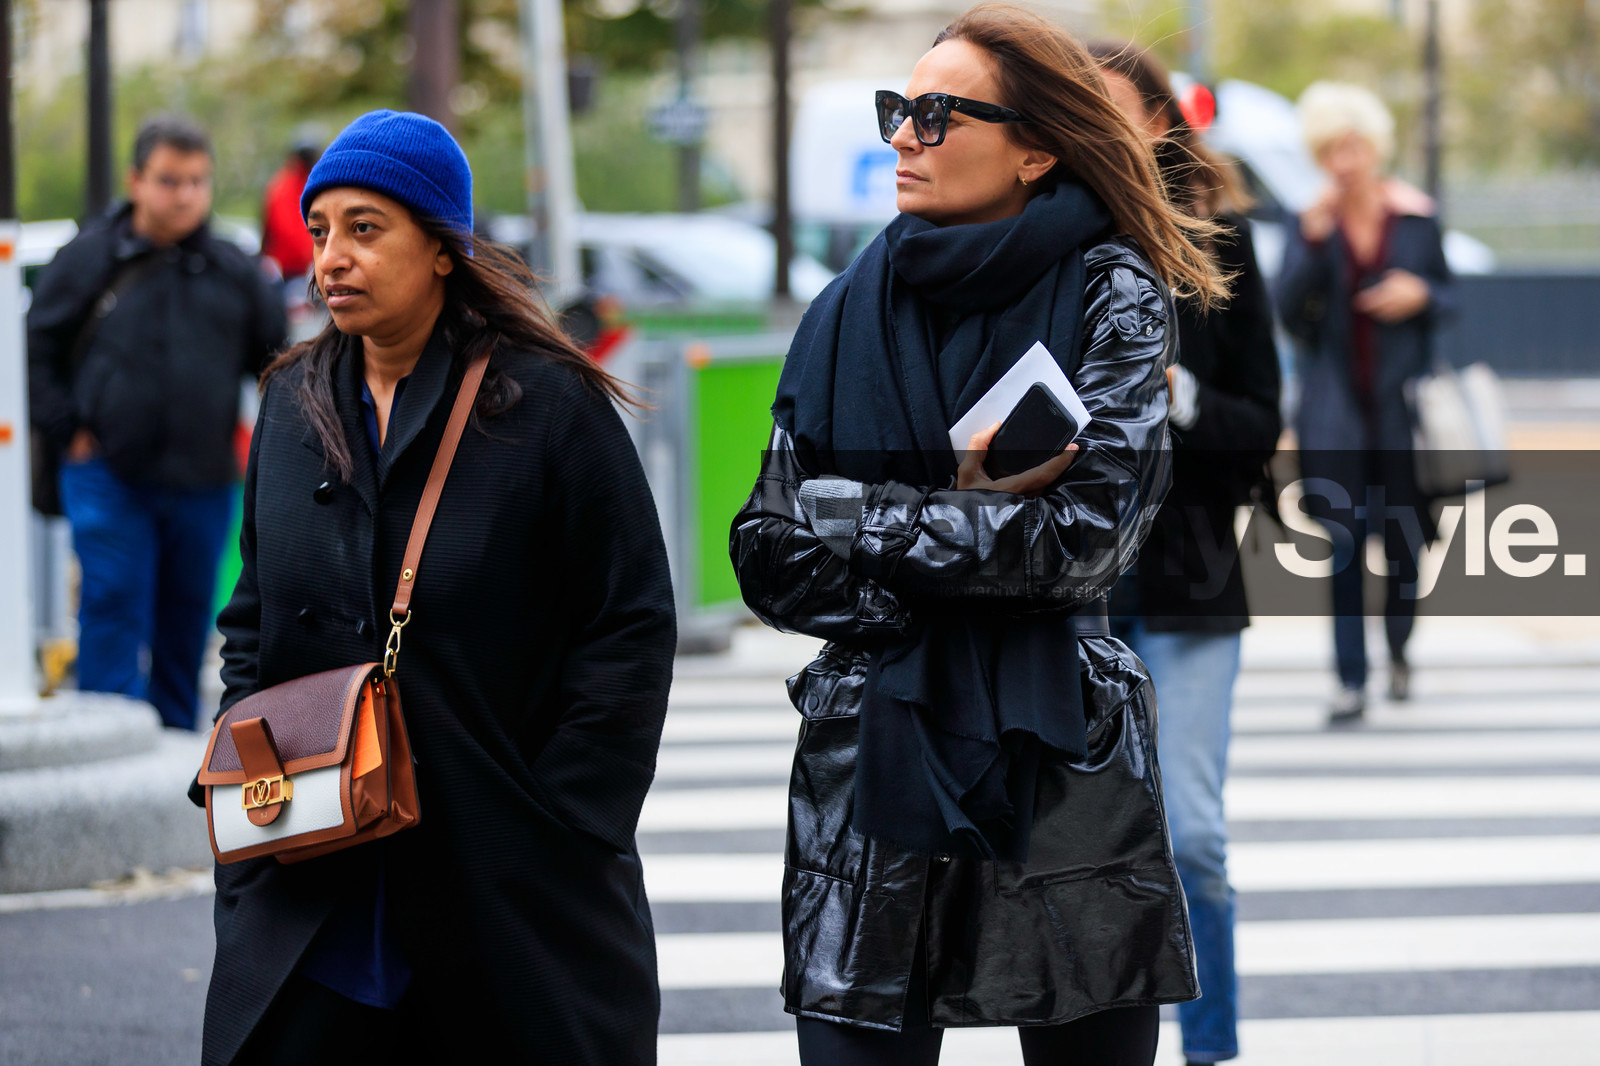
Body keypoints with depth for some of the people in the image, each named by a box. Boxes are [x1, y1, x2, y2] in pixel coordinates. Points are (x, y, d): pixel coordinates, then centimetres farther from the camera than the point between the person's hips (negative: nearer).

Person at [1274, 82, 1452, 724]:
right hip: (1335, 400, -1)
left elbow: (1447, 298, 12)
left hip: (1402, 394, 1)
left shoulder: (1415, 218, 2)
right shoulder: (1312, 221, 2)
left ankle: (1397, 648, 34)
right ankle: (1351, 681, -7)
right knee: (1344, 538, -9)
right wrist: (1313, 238, -17)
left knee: (1404, 535, 5)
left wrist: (1421, 293, -11)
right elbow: (1288, 309, -6)